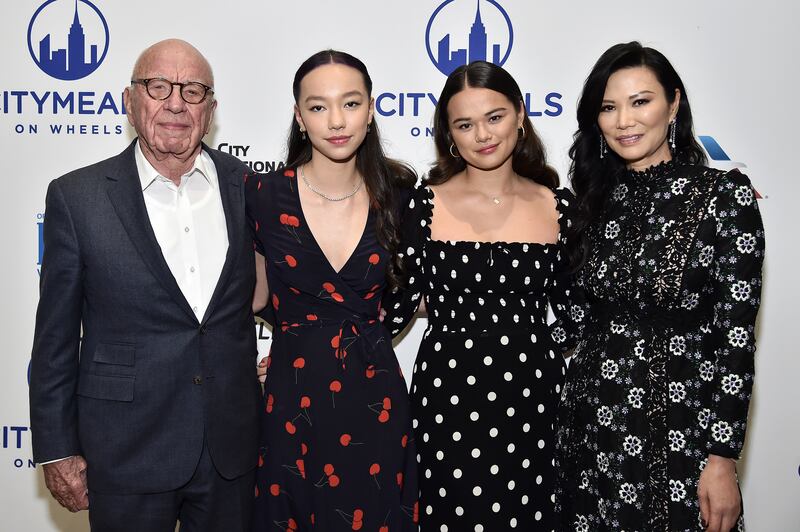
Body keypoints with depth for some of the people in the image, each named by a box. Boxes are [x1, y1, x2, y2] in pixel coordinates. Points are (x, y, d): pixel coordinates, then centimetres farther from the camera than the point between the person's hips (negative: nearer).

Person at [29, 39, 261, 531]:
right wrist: (57, 450, -1)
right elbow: (56, 336, -2)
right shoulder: (77, 196, -6)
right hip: (127, 453, -2)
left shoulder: (249, 187, -1)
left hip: (234, 446, 2)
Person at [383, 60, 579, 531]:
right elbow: (402, 299, 2)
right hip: (447, 398, -1)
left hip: (533, 398, 2)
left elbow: (568, 308, 10)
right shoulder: (425, 205, -3)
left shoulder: (558, 208, 2)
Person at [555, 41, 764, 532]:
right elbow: (584, 315, 10)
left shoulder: (726, 195, -9)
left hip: (679, 428, -4)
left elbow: (736, 336, -12)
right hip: (590, 422, 4)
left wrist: (722, 458, -13)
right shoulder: (599, 198, 5)